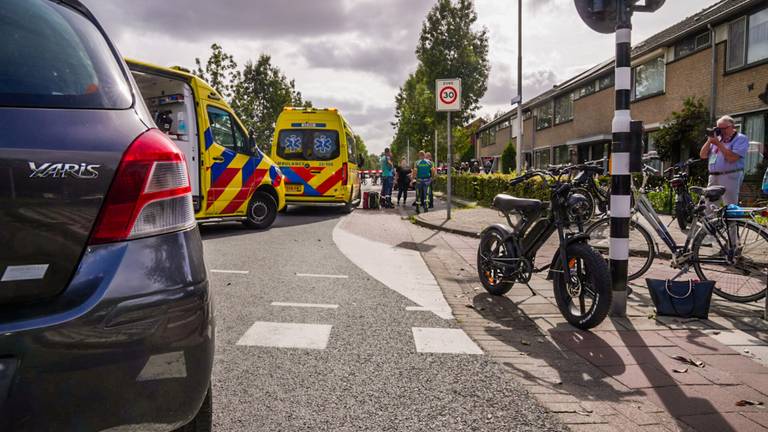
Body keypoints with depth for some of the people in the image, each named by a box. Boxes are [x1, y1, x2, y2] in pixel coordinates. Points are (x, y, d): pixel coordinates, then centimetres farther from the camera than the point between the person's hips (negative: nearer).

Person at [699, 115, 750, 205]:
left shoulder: (741, 139, -1)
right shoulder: (717, 138, 20)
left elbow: (732, 158, -15)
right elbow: (703, 155, 15)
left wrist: (718, 144, -12)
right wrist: (709, 141, 4)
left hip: (730, 176, -7)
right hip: (713, 177, 7)